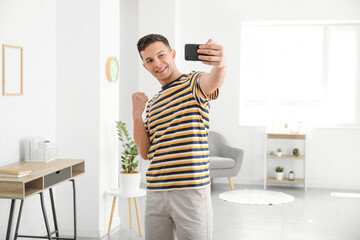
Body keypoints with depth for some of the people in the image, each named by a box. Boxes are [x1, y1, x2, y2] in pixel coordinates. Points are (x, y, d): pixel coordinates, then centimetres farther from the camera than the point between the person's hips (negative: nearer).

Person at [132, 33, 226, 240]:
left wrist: (220, 64, -50)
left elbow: (213, 81, -27)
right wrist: (137, 114, 2)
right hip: (156, 194, 6)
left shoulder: (194, 83, -1)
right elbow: (145, 152, 13)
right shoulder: (152, 104, 18)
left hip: (191, 192, -6)